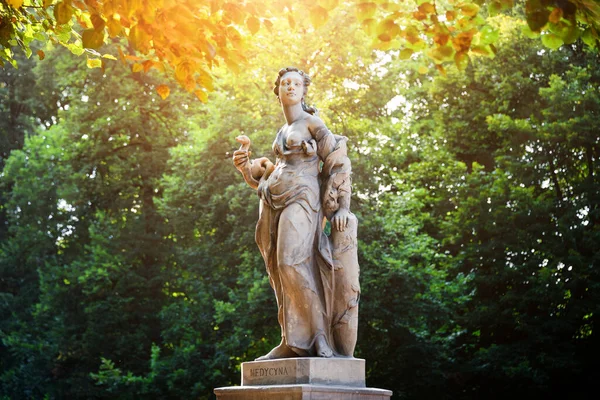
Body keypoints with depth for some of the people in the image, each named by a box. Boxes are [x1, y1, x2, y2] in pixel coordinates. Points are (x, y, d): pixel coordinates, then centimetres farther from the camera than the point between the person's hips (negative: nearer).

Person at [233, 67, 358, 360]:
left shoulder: (311, 122, 4)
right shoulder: (282, 132, 24)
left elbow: (337, 163, 0)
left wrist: (341, 206, -7)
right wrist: (246, 163, 11)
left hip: (301, 197, -7)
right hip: (273, 202, 7)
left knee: (293, 263, -24)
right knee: (279, 270, -2)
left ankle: (319, 336, -22)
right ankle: (292, 343, -3)